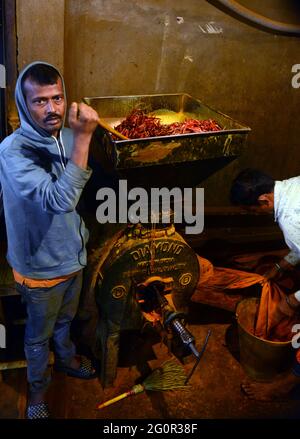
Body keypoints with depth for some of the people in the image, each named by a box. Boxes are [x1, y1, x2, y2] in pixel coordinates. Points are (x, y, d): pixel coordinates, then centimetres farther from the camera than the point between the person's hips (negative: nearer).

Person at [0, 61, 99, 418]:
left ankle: (66, 359, 58)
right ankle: (38, 385, 46)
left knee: (65, 319, 30)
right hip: (41, 267, -5)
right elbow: (60, 199, -40)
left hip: (73, 255, 6)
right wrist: (83, 138, -43)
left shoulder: (68, 137, -7)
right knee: (39, 334, 19)